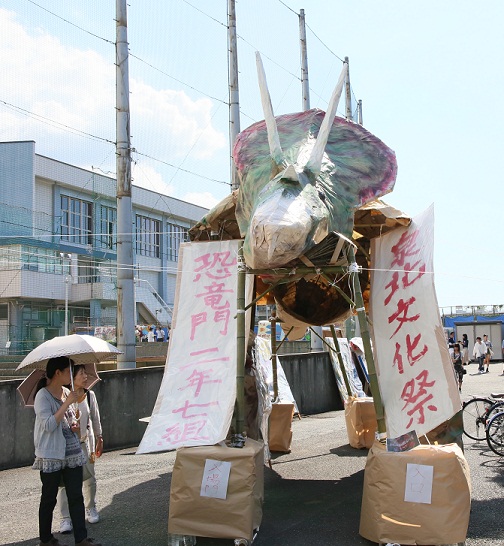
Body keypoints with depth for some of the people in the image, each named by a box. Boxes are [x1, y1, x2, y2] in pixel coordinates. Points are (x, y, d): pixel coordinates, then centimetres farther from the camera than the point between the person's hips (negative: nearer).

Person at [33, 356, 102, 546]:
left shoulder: (67, 393, 9)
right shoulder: (43, 396, -12)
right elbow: (49, 425, -22)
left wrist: (74, 424, 2)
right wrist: (67, 402, -23)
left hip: (73, 453, 6)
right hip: (51, 456, -6)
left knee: (76, 497, 4)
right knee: (49, 498, 8)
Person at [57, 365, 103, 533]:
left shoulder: (89, 395, -1)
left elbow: (95, 418, 9)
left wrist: (99, 439, 12)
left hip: (85, 441, 4)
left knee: (90, 478, 10)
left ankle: (91, 509, 30)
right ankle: (66, 518, 7)